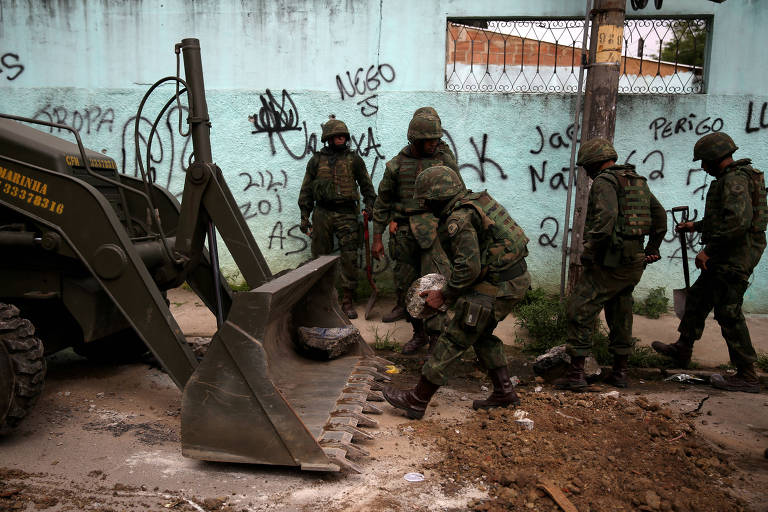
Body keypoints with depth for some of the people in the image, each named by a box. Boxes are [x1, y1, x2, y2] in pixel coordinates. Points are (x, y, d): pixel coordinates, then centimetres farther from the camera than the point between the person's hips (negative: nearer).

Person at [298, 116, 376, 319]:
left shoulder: (353, 159, 7)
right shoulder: (316, 160, 9)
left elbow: (366, 185, 12)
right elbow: (306, 190, 12)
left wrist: (370, 206, 2)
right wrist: (304, 217, 8)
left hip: (347, 214, -1)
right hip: (322, 213, 1)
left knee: (349, 258, -5)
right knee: (321, 257, 5)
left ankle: (347, 300, 2)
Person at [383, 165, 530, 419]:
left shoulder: (460, 218, -17)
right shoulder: (476, 201, 13)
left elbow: (469, 267, -24)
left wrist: (443, 295, -11)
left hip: (497, 287, -10)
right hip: (517, 277, 10)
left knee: (453, 340, -1)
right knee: (480, 334, 24)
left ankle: (417, 400, 8)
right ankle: (504, 392, 28)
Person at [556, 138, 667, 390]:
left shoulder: (604, 181, -10)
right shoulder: (638, 181, 17)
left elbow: (606, 216, -26)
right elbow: (660, 216, 22)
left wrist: (589, 250, -18)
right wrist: (652, 249, 26)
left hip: (610, 261, -9)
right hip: (634, 263, 9)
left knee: (578, 312, -3)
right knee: (620, 315, 18)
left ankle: (576, 373, -3)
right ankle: (620, 372, 26)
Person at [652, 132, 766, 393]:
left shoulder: (734, 179, -17)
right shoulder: (733, 178, 16)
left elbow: (739, 220, -30)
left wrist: (709, 250, -24)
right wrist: (695, 226, 30)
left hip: (733, 257, -11)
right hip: (727, 258, 11)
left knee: (728, 313, -5)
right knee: (698, 298, 19)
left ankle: (747, 376, 3)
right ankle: (682, 350, 33)